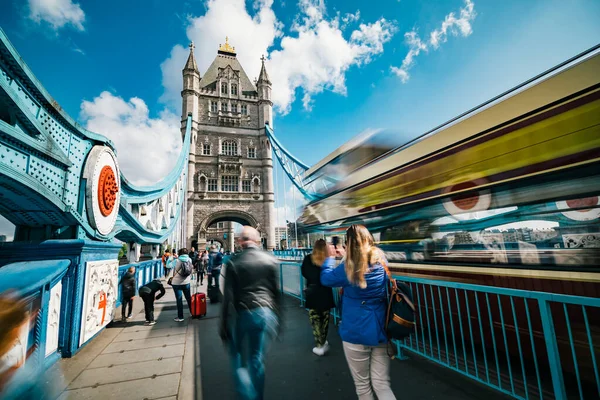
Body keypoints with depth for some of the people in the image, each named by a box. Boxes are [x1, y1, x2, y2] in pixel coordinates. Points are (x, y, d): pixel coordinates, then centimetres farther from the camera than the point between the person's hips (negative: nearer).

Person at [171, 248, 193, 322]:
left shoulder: (179, 260, -11)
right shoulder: (190, 260, 0)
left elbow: (175, 271, -6)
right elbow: (191, 270, 4)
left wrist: (173, 277, 11)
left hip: (177, 282, -4)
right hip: (186, 282, 4)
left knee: (179, 299, 3)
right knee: (188, 298, 16)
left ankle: (180, 317, 7)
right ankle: (192, 312, 25)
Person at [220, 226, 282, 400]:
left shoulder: (233, 262, -6)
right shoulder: (271, 260, -1)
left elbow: (228, 296, -7)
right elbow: (277, 291, 2)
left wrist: (223, 324, 0)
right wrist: (279, 318, 12)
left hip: (243, 314, -2)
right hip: (267, 313, 2)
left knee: (237, 356, 20)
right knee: (257, 359, 16)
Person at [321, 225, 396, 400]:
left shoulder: (348, 268, -17)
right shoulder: (381, 261, -3)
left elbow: (325, 278, 2)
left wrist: (330, 257, 16)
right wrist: (346, 258, 22)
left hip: (356, 333, -4)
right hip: (381, 331, 5)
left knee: (362, 385, 14)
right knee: (381, 384, 14)